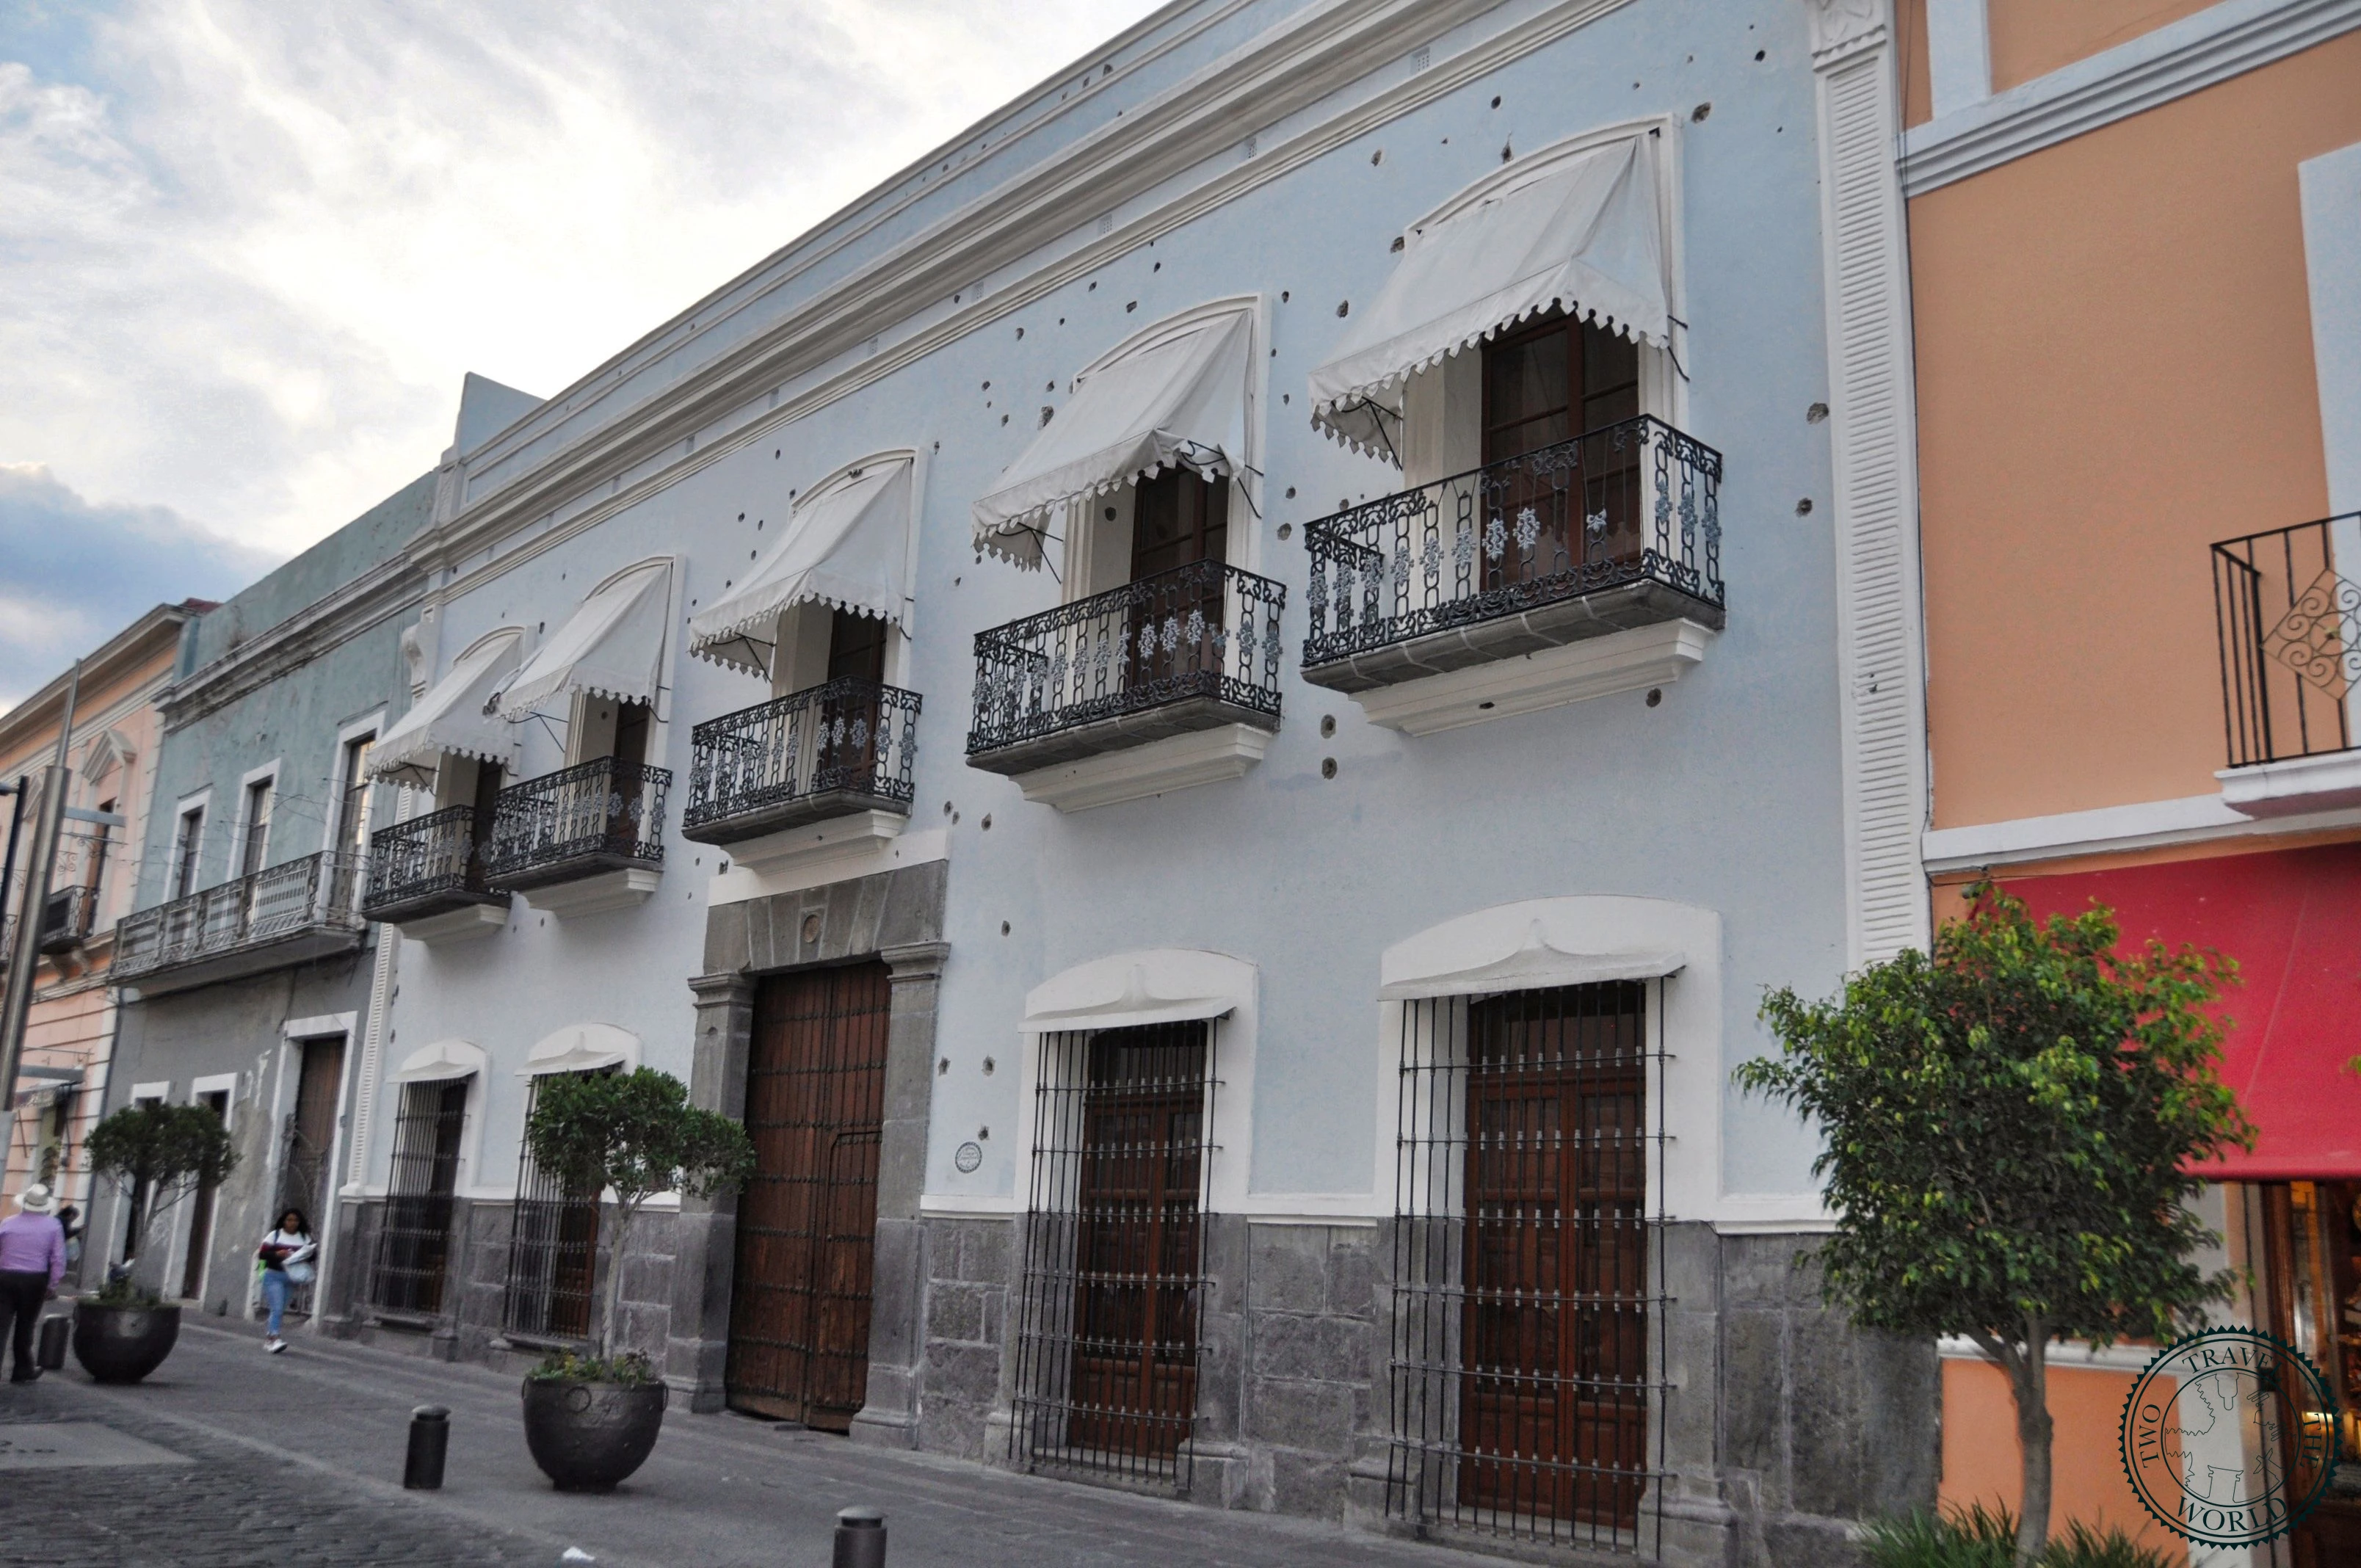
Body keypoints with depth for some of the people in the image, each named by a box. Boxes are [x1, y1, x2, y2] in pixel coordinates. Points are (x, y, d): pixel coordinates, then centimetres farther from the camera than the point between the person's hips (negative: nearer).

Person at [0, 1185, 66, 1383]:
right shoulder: (53, 1225, 0)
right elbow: (58, 1258, -2)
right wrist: (53, 1284, 3)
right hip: (35, 1281, -1)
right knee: (25, 1326, 11)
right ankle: (23, 1370, 19)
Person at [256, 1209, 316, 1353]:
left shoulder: (304, 1238, 6)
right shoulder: (275, 1235, -1)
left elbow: (313, 1254, 6)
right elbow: (262, 1253, -3)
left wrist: (311, 1252, -17)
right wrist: (277, 1254, -20)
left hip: (292, 1277, 4)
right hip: (274, 1275, -4)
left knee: (281, 1310, 8)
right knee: (277, 1308, -15)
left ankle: (268, 1337, 22)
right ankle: (274, 1339, -20)